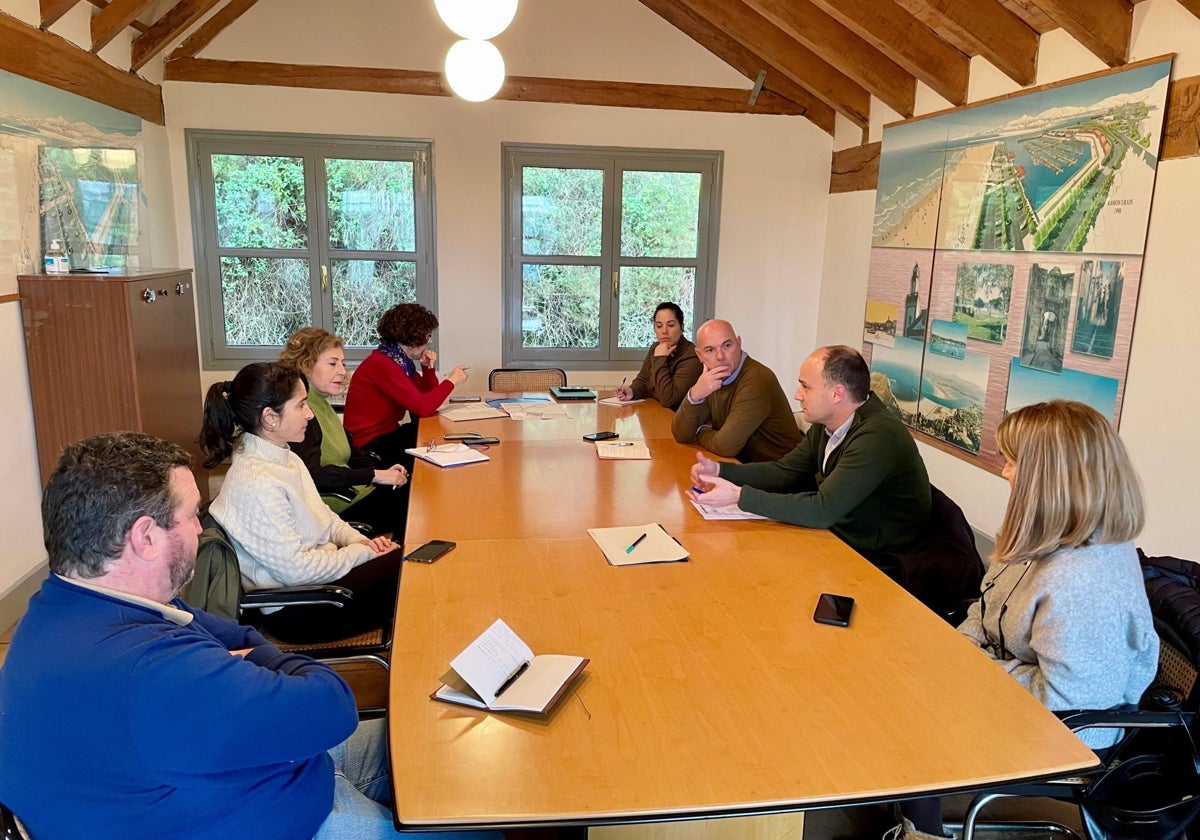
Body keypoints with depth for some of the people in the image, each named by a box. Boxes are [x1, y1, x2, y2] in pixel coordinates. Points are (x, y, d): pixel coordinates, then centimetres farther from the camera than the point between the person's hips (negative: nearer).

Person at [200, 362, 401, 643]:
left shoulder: (285, 458, 4)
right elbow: (296, 569, -24)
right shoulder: (256, 483, -25)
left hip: (320, 567, 9)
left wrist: (361, 541, -4)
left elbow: (323, 516, 13)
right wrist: (363, 552, -14)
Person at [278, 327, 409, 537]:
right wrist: (375, 475, -23)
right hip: (331, 506, -9)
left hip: (351, 492, 9)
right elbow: (312, 476, -25)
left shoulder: (321, 404, 14)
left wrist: (384, 471, -3)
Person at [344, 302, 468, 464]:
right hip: (371, 445, -9)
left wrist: (428, 367, -2)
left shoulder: (401, 360, 7)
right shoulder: (382, 364, -21)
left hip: (387, 435, 9)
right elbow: (423, 407, -26)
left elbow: (428, 396, 13)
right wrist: (451, 381, -15)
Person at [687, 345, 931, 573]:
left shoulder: (878, 436, -27)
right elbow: (785, 471, 7)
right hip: (840, 538, 7)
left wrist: (739, 495, -30)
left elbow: (821, 510, -31)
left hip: (881, 565, -7)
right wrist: (719, 470, -7)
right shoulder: (828, 423, 0)